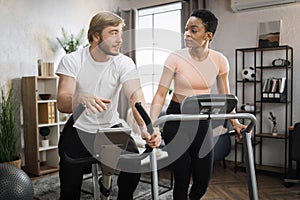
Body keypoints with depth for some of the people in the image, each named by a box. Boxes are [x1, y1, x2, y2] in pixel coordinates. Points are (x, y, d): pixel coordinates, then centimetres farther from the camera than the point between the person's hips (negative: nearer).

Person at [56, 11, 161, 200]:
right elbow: (62, 103, -25)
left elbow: (136, 95, -26)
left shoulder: (124, 63, -11)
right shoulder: (72, 60, -14)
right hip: (79, 129, -1)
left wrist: (146, 128, -46)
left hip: (111, 126, 1)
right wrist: (81, 98, -50)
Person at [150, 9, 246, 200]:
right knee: (182, 178, 2)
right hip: (177, 119, -2)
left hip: (203, 120, 3)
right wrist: (151, 123, -28)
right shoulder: (175, 58, -13)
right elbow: (161, 94, -16)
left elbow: (225, 96, 6)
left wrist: (235, 122, -4)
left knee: (203, 179, 9)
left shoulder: (219, 60, -6)